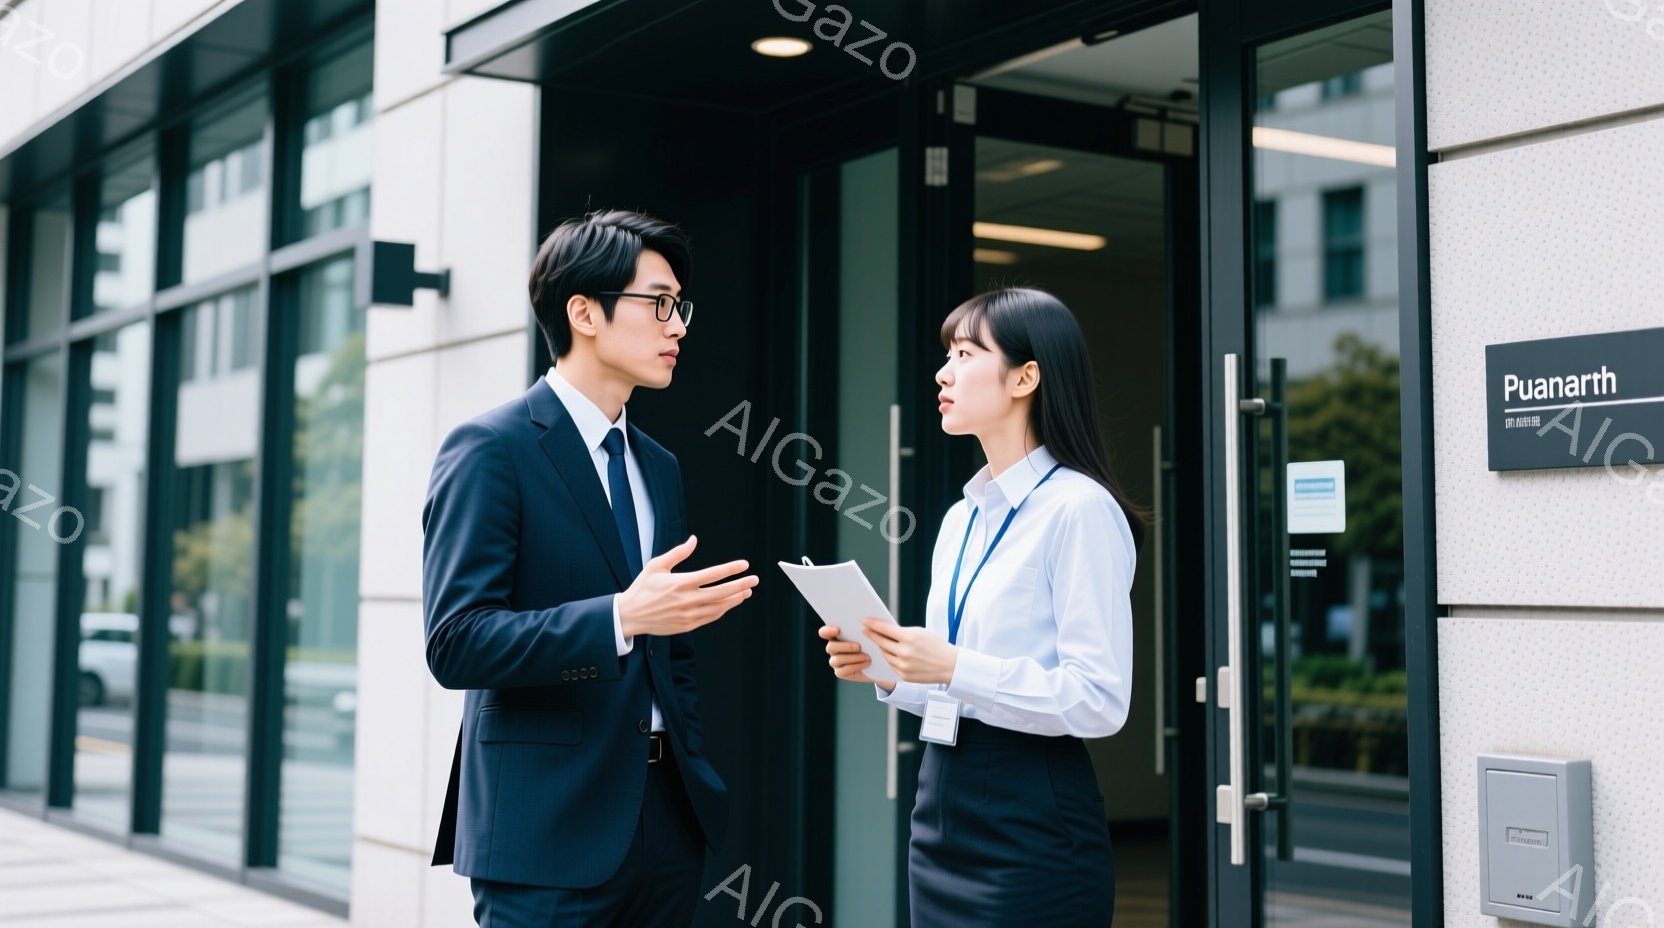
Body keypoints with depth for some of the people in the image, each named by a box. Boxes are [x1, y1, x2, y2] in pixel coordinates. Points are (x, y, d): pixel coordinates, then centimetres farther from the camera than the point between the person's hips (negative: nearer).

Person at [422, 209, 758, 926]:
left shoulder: (660, 467, 15)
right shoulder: (491, 451, -8)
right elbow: (457, 643, -17)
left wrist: (695, 780, 11)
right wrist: (620, 617, -26)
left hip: (665, 820, 7)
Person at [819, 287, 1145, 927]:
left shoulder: (1079, 508, -12)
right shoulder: (960, 519, 13)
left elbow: (1099, 701, -18)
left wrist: (953, 668, -24)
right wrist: (889, 673, 0)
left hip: (1031, 825, -8)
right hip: (941, 806, 8)